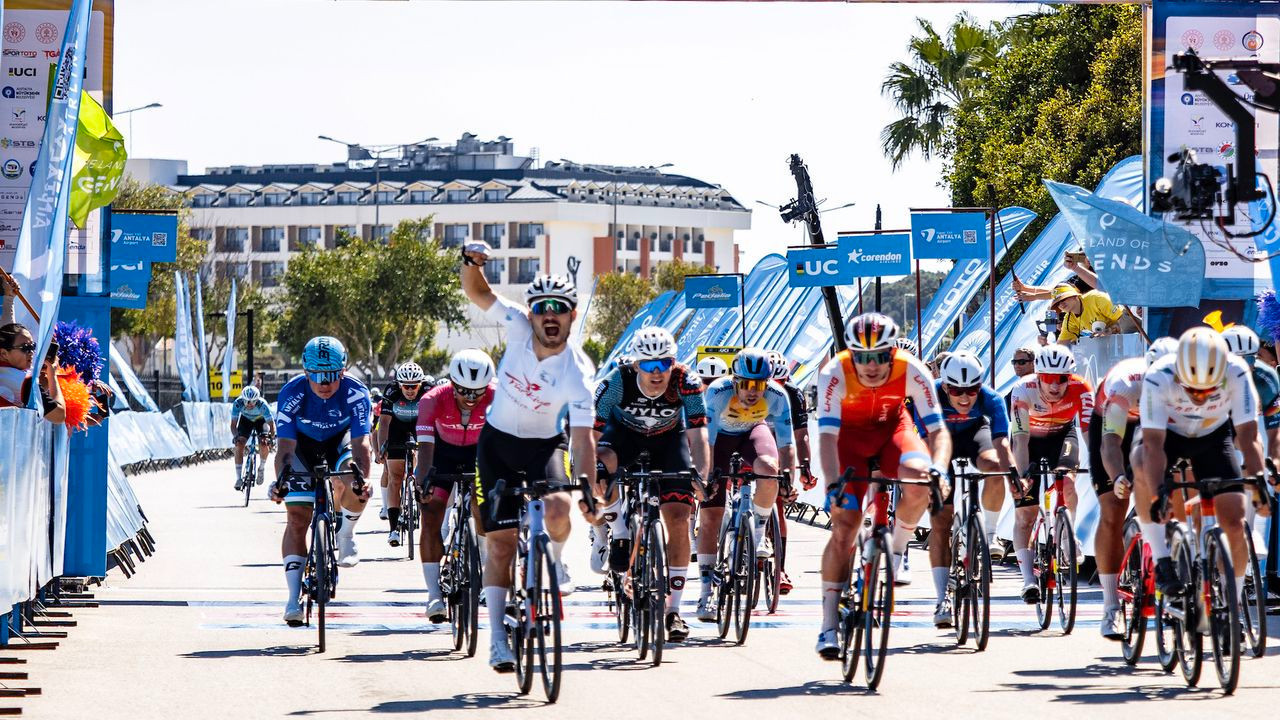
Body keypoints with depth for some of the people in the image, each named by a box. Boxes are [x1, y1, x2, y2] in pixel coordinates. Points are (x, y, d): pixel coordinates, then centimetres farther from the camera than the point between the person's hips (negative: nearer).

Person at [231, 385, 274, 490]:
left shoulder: (262, 405, -37)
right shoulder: (238, 403, -33)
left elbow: (271, 423, -33)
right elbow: (233, 424, -30)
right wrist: (236, 436, -48)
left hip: (260, 420, -1)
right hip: (245, 420, 1)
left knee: (264, 445, -22)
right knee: (239, 445, -17)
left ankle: (262, 467, 8)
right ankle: (239, 478, -10)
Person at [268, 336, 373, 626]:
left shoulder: (355, 393, -29)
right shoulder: (292, 394, -29)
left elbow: (361, 443, -34)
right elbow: (285, 446, -32)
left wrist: (362, 479, -51)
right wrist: (281, 479, -50)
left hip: (341, 441, 0)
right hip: (303, 444, 0)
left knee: (353, 487, -32)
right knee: (297, 518, -12)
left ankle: (346, 535, -1)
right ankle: (294, 597, -11)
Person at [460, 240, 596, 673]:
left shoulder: (578, 372, -24)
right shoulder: (518, 327, -18)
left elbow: (582, 438, -26)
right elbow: (476, 292, -10)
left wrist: (591, 491, -35)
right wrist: (471, 263, -32)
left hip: (545, 445, -2)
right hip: (498, 443, 2)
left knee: (557, 512, -32)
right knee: (501, 540, -3)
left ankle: (554, 561, 2)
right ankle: (498, 638, 2)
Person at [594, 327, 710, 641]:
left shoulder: (686, 383, -32)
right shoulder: (615, 383, -33)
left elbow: (697, 435, -35)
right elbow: (593, 436, -32)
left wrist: (701, 477, -51)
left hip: (669, 436, 0)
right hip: (624, 431, 0)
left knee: (678, 519, -11)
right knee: (601, 465, -36)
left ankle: (673, 610, -1)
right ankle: (621, 535, -12)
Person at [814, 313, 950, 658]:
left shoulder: (912, 371, -30)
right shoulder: (834, 374, -32)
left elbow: (938, 429, -30)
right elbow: (827, 435, -37)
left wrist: (938, 469, -49)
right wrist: (833, 484, -51)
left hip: (893, 426, 1)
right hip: (849, 433, -1)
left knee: (919, 483, -32)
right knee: (844, 527, -12)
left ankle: (896, 550, -2)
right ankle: (828, 627, -5)